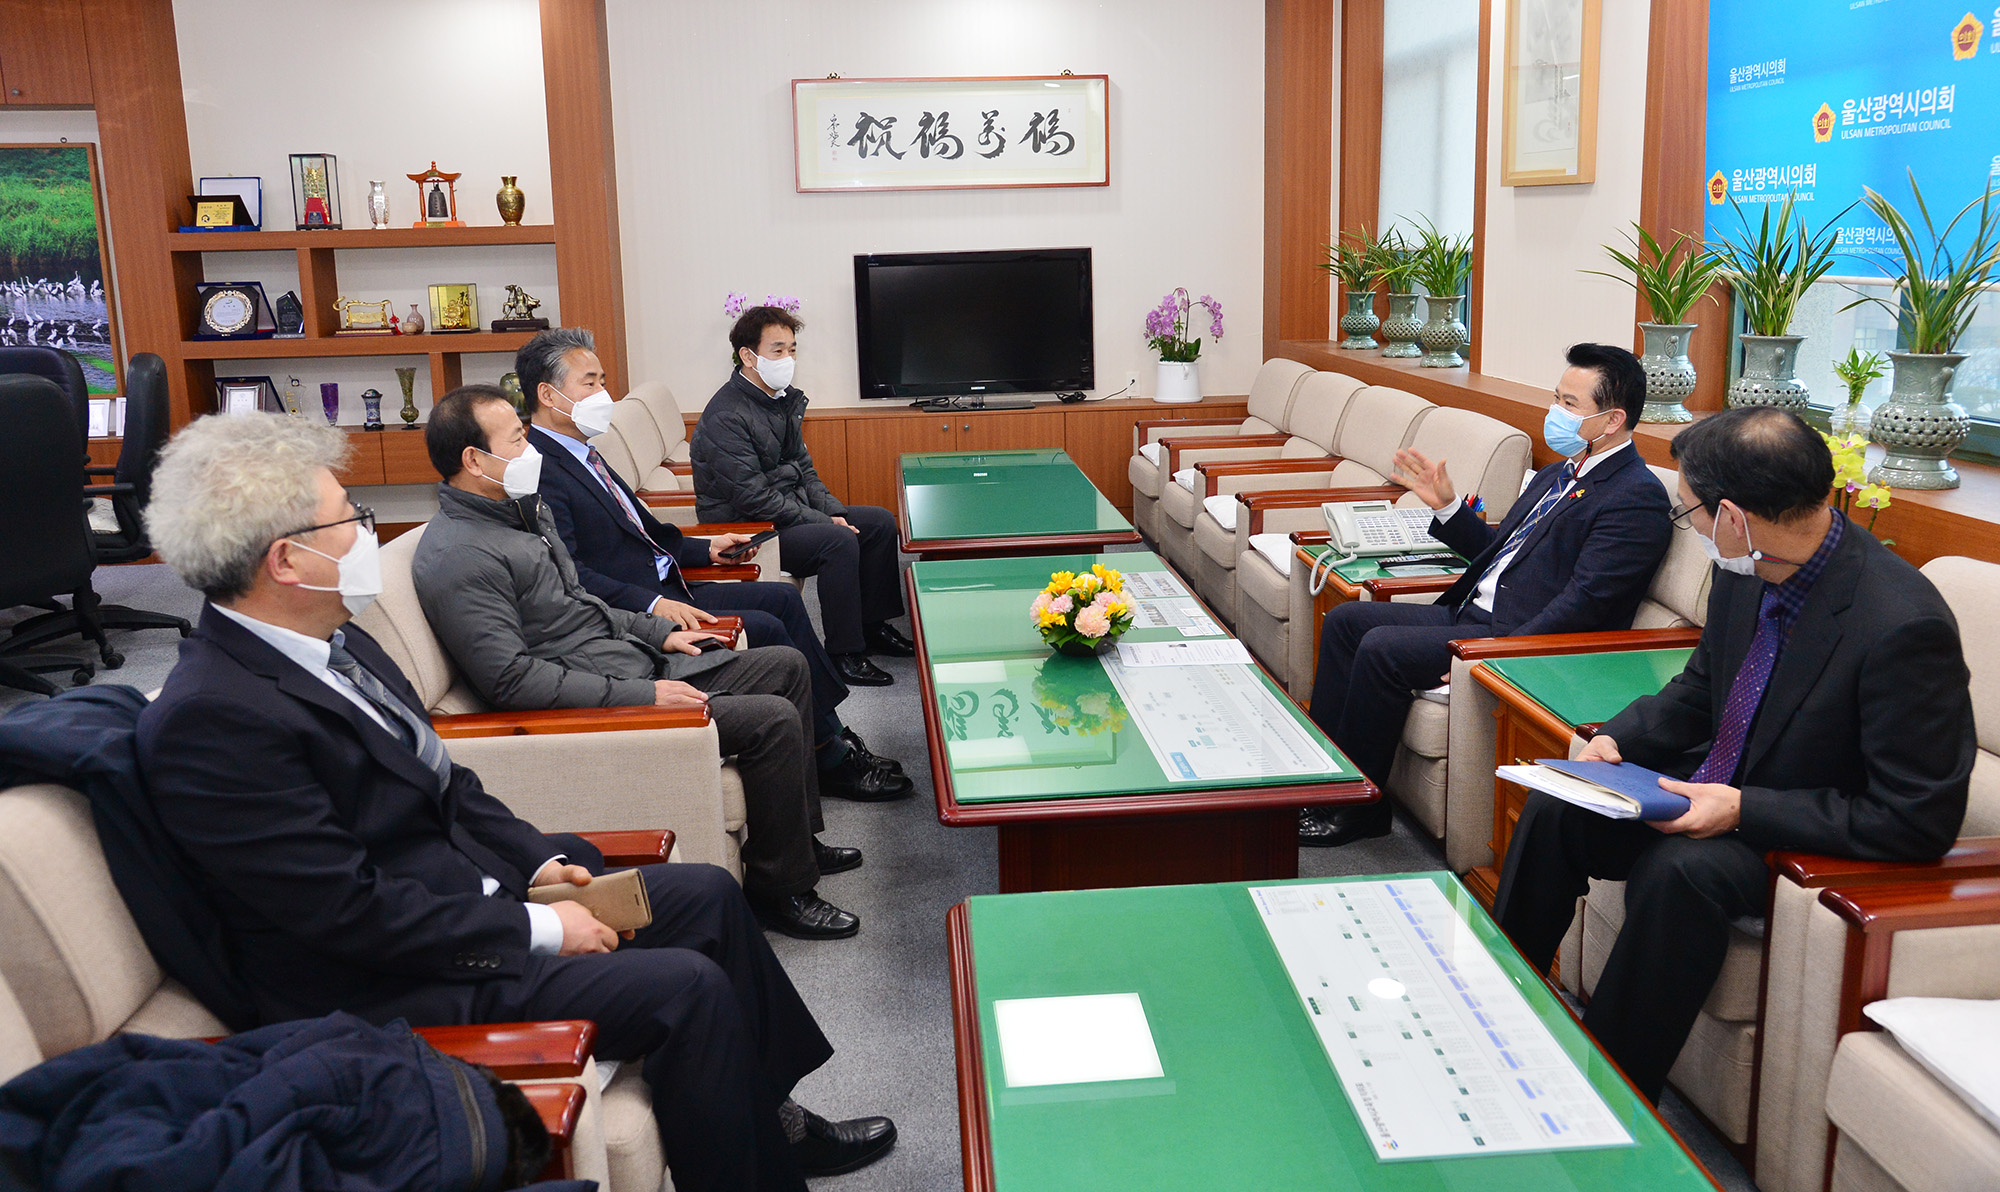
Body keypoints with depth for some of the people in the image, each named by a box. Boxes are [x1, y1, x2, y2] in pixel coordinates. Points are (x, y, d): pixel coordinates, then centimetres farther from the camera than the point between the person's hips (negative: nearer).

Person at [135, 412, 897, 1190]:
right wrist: (538, 931, -18)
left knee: (707, 895, 10)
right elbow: (353, 911, -25)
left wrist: (538, 859, 2)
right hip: (394, 987, -10)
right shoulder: (211, 718, -24)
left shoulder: (335, 642, 4)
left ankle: (763, 1117, 24)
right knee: (685, 986, -19)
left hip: (466, 886, 10)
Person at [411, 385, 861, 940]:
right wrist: (641, 696, -25)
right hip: (596, 703, -11)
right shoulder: (457, 557, -20)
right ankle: (780, 888, -2)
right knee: (774, 720, -19)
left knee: (787, 666, 12)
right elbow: (512, 680, -25)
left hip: (639, 665, 11)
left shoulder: (519, 508, 12)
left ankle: (799, 837, 23)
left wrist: (659, 633, 14)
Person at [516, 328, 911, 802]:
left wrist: (706, 548, 14)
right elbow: (571, 574, -25)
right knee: (765, 629, -17)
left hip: (662, 591, 11)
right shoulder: (540, 471, -16)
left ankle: (832, 735, 7)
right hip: (631, 615, -11)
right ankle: (831, 759, -3)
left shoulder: (581, 453, 16)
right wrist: (653, 604, -30)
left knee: (782, 598, 6)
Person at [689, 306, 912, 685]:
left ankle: (873, 626, 16)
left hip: (792, 511, 10)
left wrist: (833, 511, -1)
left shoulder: (784, 400, 8)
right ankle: (844, 654, -19)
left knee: (880, 521, 5)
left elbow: (803, 469, 16)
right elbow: (753, 498, -25)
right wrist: (825, 522, -22)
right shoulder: (726, 416, -21)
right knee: (839, 541, -29)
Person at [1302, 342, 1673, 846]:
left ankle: (1359, 806, -8)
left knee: (1382, 649, -24)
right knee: (1346, 620, 3)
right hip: (1471, 614, 10)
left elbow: (1583, 603, -20)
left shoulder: (1638, 497, -12)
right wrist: (1446, 505, 11)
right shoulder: (1557, 474, 18)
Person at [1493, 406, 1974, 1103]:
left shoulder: (1903, 627, -28)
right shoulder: (1746, 575, -4)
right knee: (1554, 809, -6)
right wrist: (1619, 739, -5)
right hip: (1720, 789, 8)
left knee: (1678, 869, -33)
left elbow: (1919, 822, -23)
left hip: (1821, 846, -8)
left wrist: (1745, 809, -26)